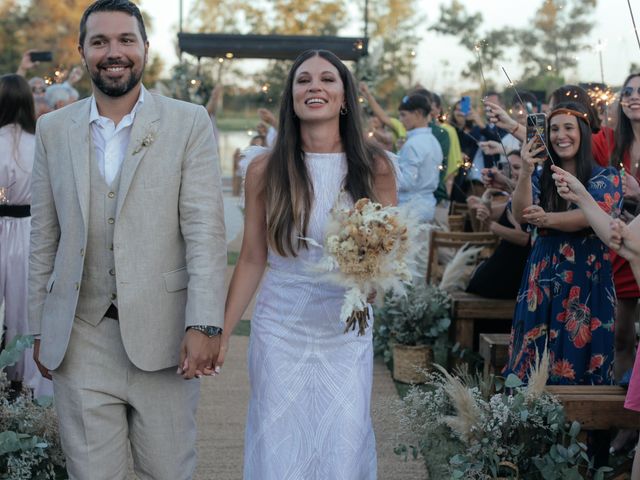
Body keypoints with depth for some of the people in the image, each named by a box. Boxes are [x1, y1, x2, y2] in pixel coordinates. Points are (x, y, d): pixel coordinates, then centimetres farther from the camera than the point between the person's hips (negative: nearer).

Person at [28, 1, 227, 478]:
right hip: (79, 340, 2)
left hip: (162, 336, -2)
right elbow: (44, 238, 12)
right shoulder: (53, 130, 8)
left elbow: (205, 230, -7)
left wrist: (204, 325, -14)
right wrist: (40, 328, 10)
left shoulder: (189, 123, 0)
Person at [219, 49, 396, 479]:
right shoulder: (265, 170, -2)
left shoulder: (374, 167, -2)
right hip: (280, 329, 0)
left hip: (347, 332, 0)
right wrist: (222, 333, 1)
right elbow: (252, 259, 2)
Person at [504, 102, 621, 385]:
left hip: (587, 278, -3)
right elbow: (521, 216, -5)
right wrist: (525, 172, -18)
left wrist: (550, 219, -31)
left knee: (579, 349, -4)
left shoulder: (606, 178, 2)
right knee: (535, 353, 1)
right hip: (543, 276, 3)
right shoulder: (540, 176, 11)